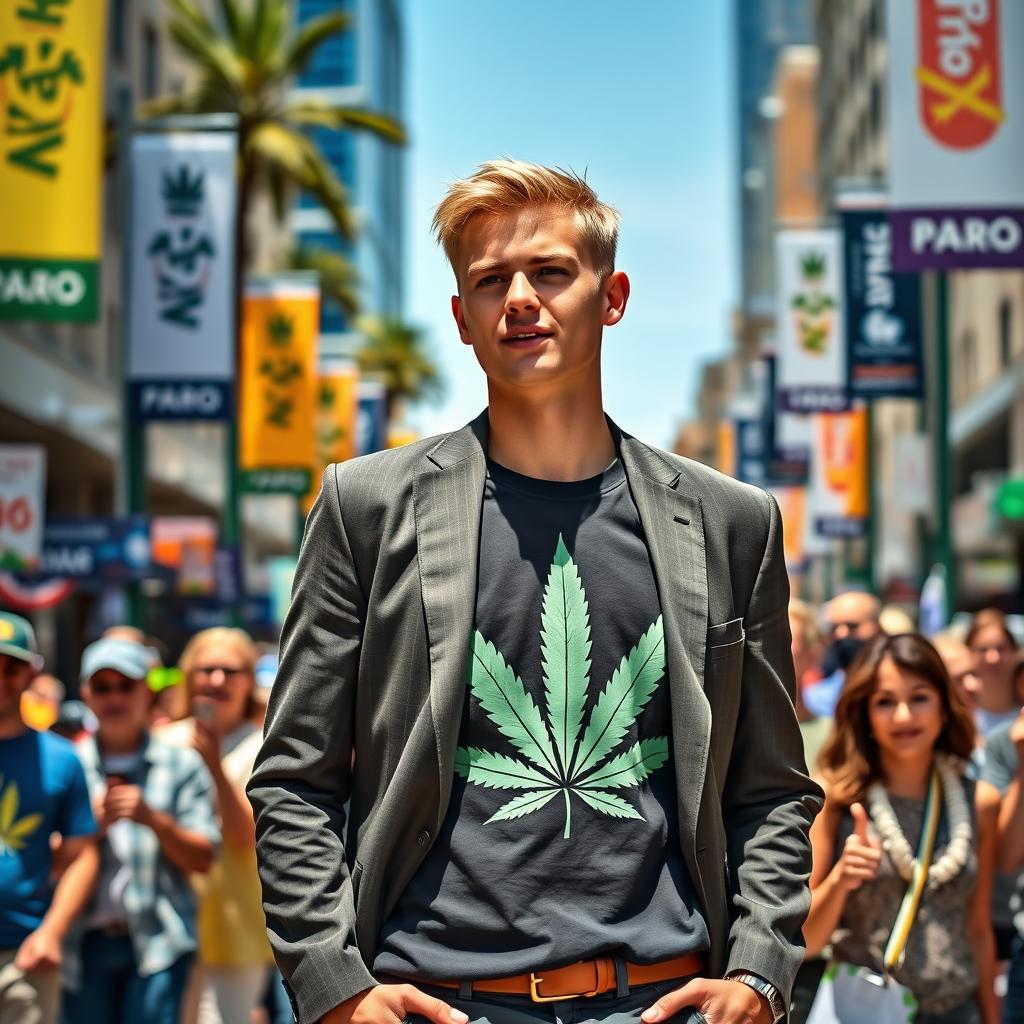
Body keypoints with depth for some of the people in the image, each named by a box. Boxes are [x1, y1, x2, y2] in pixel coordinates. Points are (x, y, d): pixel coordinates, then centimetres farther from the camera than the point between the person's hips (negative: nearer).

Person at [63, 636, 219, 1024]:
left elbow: (203, 859, 3)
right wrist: (89, 824, -11)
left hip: (157, 942, -1)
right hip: (85, 938, 1)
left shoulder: (181, 765, 9)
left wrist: (154, 819, -12)